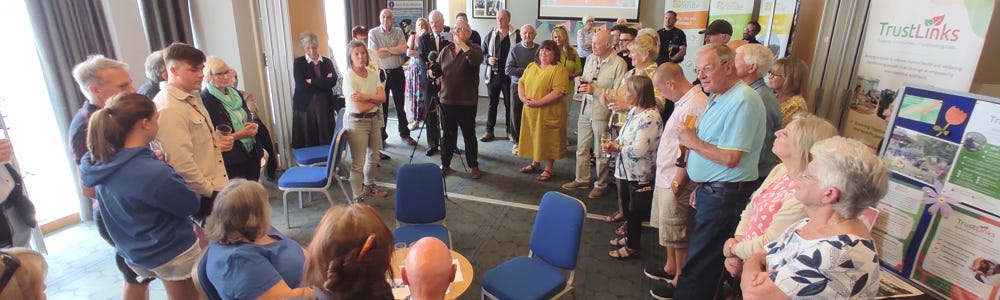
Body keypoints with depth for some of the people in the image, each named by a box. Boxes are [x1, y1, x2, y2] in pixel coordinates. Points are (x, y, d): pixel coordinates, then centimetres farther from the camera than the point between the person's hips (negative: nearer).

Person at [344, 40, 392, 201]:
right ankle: (358, 198, 10)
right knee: (358, 163, -2)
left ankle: (369, 186, 44)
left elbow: (383, 97, -6)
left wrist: (366, 97, -21)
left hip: (374, 119, 7)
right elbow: (359, 108, -22)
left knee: (373, 157, 22)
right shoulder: (349, 78, -16)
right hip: (356, 122, -7)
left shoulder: (372, 73, 3)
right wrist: (375, 99, -7)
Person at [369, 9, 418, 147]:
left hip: (397, 72, 2)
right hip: (381, 73, -2)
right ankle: (381, 135, 18)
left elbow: (404, 49, -11)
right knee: (382, 105, 6)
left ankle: (404, 134, 21)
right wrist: (395, 50, -9)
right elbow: (375, 54, -14)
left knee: (400, 105, 11)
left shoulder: (398, 32, 4)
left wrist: (385, 49, -14)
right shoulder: (373, 33, -3)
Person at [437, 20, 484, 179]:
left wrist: (462, 44, -24)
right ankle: (445, 164, 27)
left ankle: (473, 166, 19)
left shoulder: (474, 49, -3)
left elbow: (476, 60, -26)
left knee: (469, 135, 6)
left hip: (467, 101, -4)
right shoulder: (446, 50, 11)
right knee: (448, 134, 14)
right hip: (447, 99, 4)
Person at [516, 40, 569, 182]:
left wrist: (538, 102, -22)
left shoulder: (559, 69, -11)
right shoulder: (531, 66, 11)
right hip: (530, 111, 6)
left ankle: (548, 169, 18)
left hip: (549, 112, -6)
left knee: (548, 139, 4)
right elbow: (521, 83, 12)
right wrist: (523, 98, -8)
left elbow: (559, 91, -20)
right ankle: (535, 164, 33)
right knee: (533, 137, 15)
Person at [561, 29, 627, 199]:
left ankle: (601, 185, 23)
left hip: (602, 113, -6)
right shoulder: (591, 59, 8)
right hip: (585, 109, 7)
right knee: (582, 148, 15)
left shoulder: (618, 64, -13)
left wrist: (595, 90, -21)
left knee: (601, 152, 7)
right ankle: (582, 179, 32)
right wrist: (582, 83, -3)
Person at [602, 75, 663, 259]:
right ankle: (630, 237, 42)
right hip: (627, 170, 9)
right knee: (627, 208, 22)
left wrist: (617, 147, -13)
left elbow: (638, 150, -30)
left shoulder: (649, 117, -24)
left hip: (639, 174, -9)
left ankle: (633, 247, 25)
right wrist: (613, 144, -4)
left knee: (634, 211, 7)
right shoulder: (634, 112, 6)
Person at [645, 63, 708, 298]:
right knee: (668, 229, 23)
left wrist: (677, 184, -20)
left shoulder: (695, 106, -23)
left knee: (677, 235, 6)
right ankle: (671, 268, 40)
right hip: (666, 178, 10)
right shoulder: (683, 101, 9)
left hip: (676, 182, -10)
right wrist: (669, 181, 16)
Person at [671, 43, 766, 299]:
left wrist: (693, 142, -14)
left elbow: (730, 158, -24)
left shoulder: (743, 101, -19)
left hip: (724, 196, -10)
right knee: (706, 260, 20)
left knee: (699, 263, 0)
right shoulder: (718, 97, 13)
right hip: (710, 190, 10)